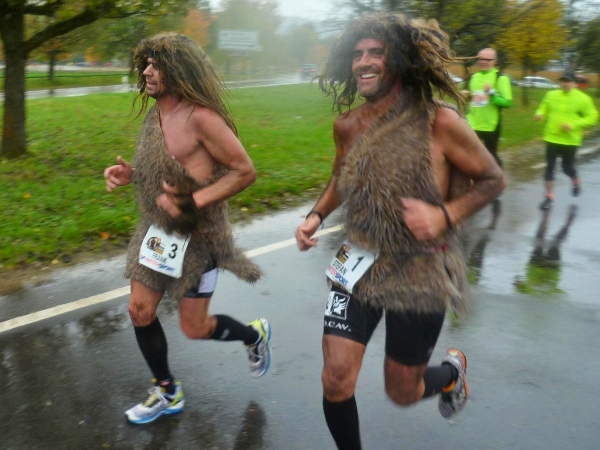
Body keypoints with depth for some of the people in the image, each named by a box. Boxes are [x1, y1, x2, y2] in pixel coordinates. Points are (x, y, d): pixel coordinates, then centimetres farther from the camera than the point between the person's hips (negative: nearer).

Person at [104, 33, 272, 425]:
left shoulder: (200, 117, -21)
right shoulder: (154, 116, 5)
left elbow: (245, 171, -20)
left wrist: (193, 201, -27)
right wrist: (130, 174, 0)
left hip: (197, 235, -8)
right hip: (157, 230, 8)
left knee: (194, 327, 3)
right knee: (140, 311, 9)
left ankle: (255, 334, 35)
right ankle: (167, 392, 30)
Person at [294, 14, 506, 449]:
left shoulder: (440, 122, -17)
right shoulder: (347, 125, -3)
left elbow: (493, 179, -5)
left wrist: (446, 215, -22)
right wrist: (316, 215, -1)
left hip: (421, 274, -3)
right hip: (360, 265, 3)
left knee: (402, 392, 13)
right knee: (336, 380, -4)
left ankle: (452, 370, 49)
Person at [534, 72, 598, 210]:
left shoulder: (583, 98, -6)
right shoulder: (551, 95, 4)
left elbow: (592, 118, -6)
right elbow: (543, 109, 15)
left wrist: (573, 124, -20)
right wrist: (539, 114, -10)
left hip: (570, 140, -2)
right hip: (552, 138, 3)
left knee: (567, 167, 7)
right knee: (549, 167, 1)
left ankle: (575, 181, 43)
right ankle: (549, 197, 11)